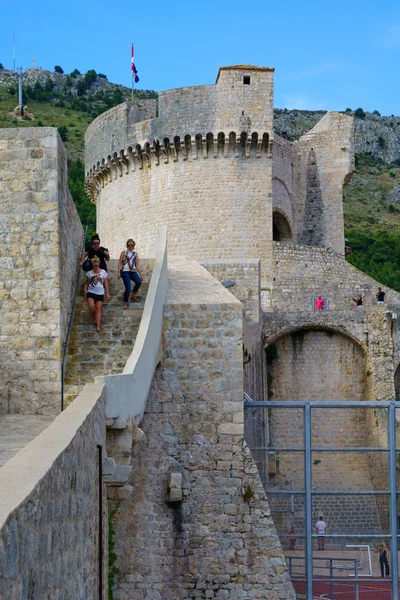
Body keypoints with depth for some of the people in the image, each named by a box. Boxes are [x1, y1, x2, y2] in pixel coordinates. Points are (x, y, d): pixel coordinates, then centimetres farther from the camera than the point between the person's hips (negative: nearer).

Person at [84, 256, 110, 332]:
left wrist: (107, 293, 3)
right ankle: (94, 318, 9)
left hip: (100, 293, 0)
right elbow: (87, 283, 12)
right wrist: (85, 289, -5)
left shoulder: (103, 272, 3)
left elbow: (106, 283, 5)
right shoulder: (89, 273, 6)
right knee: (91, 306, -20)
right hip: (91, 292, 0)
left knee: (98, 309, -4)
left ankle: (98, 326, -5)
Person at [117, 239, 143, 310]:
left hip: (133, 272, 3)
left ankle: (133, 296, 2)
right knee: (128, 288, -14)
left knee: (139, 282, -24)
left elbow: (137, 265, 14)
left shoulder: (135, 254, 17)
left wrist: (140, 274, 6)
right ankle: (125, 303, 2)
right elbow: (120, 263, 5)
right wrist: (119, 272, -3)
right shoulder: (124, 252, 8)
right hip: (125, 271, -3)